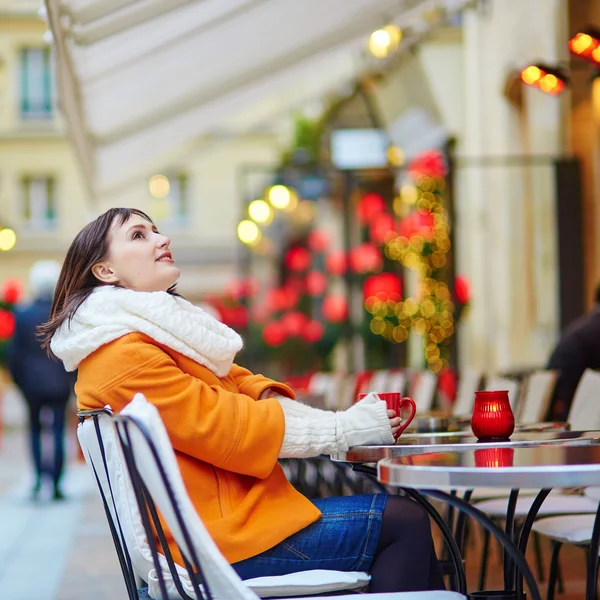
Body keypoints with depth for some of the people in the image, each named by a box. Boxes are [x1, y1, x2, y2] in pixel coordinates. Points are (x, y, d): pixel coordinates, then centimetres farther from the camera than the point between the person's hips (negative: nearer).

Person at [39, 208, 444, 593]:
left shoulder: (154, 332, 17)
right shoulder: (121, 355, -15)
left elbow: (235, 381, 16)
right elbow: (225, 428, -17)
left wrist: (272, 399, -7)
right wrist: (343, 428, -11)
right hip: (220, 537, -10)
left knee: (409, 515, 9)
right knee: (403, 520, -9)